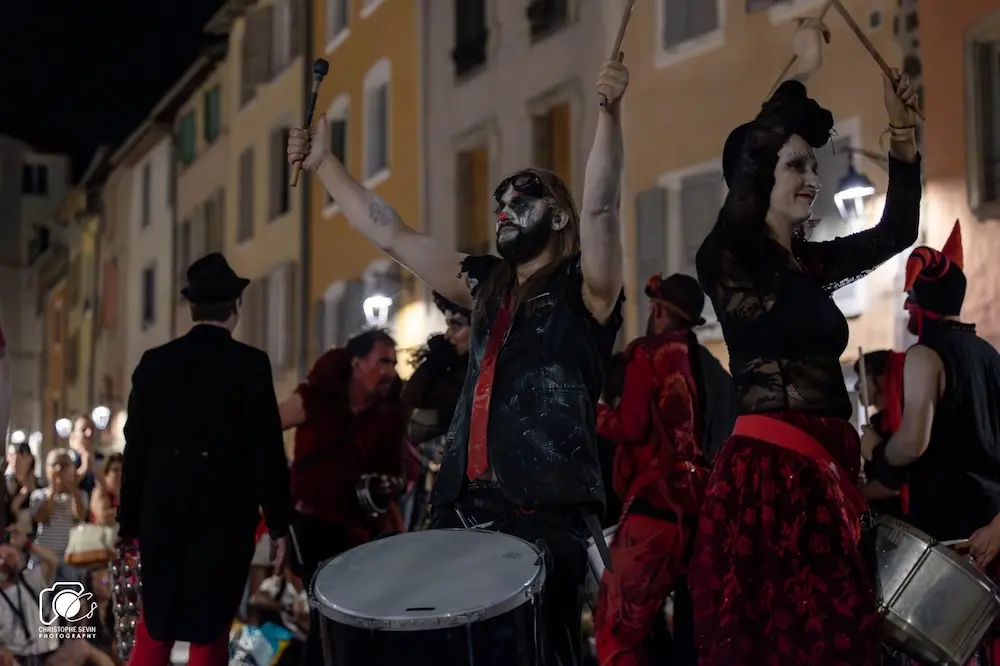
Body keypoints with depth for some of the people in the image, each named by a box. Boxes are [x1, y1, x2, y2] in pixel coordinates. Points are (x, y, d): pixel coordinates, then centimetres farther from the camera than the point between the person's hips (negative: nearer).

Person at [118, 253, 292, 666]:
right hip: (225, 517, -3)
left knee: (154, 626, 13)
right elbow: (267, 448, -9)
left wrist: (129, 521, 12)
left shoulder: (155, 362, 1)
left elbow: (136, 448, 4)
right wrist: (279, 522, -1)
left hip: (163, 513, 3)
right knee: (210, 632, 5)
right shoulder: (250, 364, -8)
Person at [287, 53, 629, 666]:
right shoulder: (487, 286, 20)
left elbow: (600, 208, -17)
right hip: (467, 508, 7)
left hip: (548, 516, -6)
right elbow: (392, 234, 22)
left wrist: (610, 111, -29)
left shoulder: (584, 289, 2)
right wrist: (324, 163, 23)